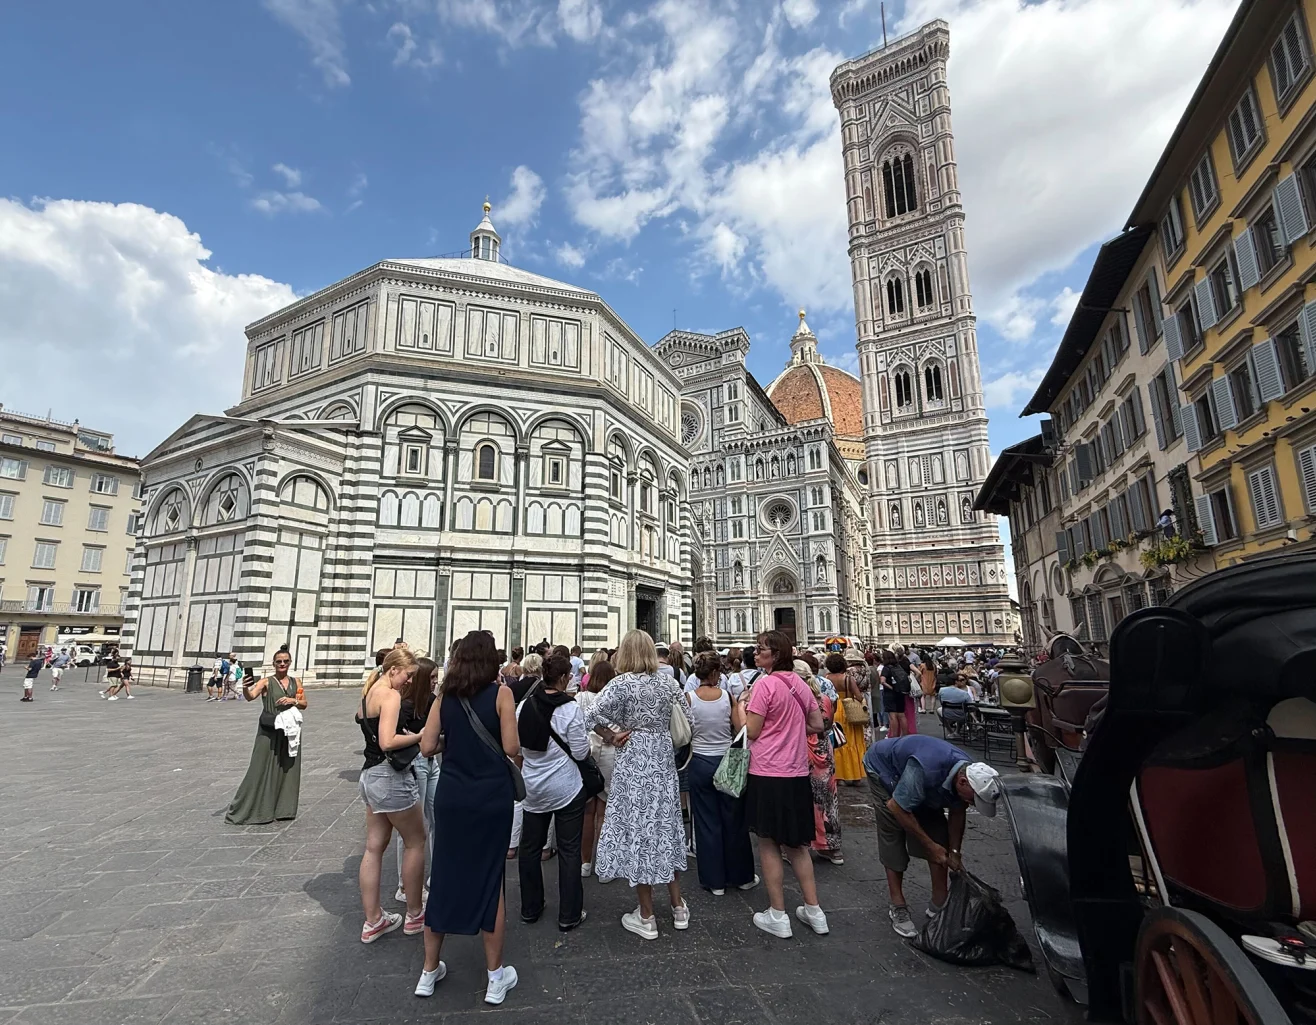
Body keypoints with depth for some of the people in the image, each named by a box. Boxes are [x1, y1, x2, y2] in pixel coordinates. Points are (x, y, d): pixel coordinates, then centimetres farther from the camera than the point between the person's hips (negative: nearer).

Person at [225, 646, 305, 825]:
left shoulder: (295, 681, 8)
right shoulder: (266, 681, -4)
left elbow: (304, 704, 9)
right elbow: (251, 696, -21)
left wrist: (293, 700, -10)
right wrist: (245, 688, -42)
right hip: (269, 732, -4)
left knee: (287, 770, 9)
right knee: (262, 770, -1)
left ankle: (283, 809, 22)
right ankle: (248, 810, 14)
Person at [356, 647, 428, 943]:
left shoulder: (368, 694, 10)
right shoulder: (391, 695, -19)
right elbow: (387, 742, -27)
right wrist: (420, 735, -16)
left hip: (370, 775, 9)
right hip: (391, 777, -9)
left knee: (374, 848, 14)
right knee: (416, 842, 7)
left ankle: (372, 921, 23)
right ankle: (415, 915, 19)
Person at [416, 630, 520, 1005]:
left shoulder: (444, 695, 0)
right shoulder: (500, 692, -11)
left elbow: (427, 747, 0)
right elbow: (511, 748, -14)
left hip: (451, 795, 3)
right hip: (491, 796, -3)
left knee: (444, 875, 17)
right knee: (490, 879, 9)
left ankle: (429, 970, 32)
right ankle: (495, 976, 23)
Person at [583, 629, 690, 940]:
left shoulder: (622, 683, -13)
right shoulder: (667, 681, 0)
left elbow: (592, 717, -22)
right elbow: (687, 717, 5)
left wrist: (612, 737, -8)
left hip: (634, 763, -5)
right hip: (664, 762, 5)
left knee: (637, 831, 6)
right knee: (666, 826, 17)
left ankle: (646, 917, 17)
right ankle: (677, 906, 29)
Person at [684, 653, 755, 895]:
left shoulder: (688, 698, -10)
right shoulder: (728, 697, -9)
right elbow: (741, 730, -5)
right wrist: (740, 705, 9)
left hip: (700, 763, -1)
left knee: (707, 823, 11)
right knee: (734, 820, 15)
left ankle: (714, 880, 20)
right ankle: (742, 876, 29)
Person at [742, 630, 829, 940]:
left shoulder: (764, 684, -16)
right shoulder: (799, 683, 5)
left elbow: (751, 732, -14)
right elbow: (817, 725, 12)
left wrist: (740, 706, 1)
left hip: (768, 775, -6)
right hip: (797, 774, 7)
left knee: (769, 844, 9)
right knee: (796, 844, 20)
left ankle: (778, 915, 18)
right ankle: (813, 911, 26)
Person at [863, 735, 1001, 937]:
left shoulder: (970, 772, -21)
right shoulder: (925, 770, -44)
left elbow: (957, 814, -2)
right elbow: (897, 807, -30)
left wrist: (954, 853, -3)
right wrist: (930, 845, -21)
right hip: (883, 767, -7)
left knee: (938, 834, 0)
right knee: (893, 838, -9)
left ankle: (939, 905, 13)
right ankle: (898, 907, 3)